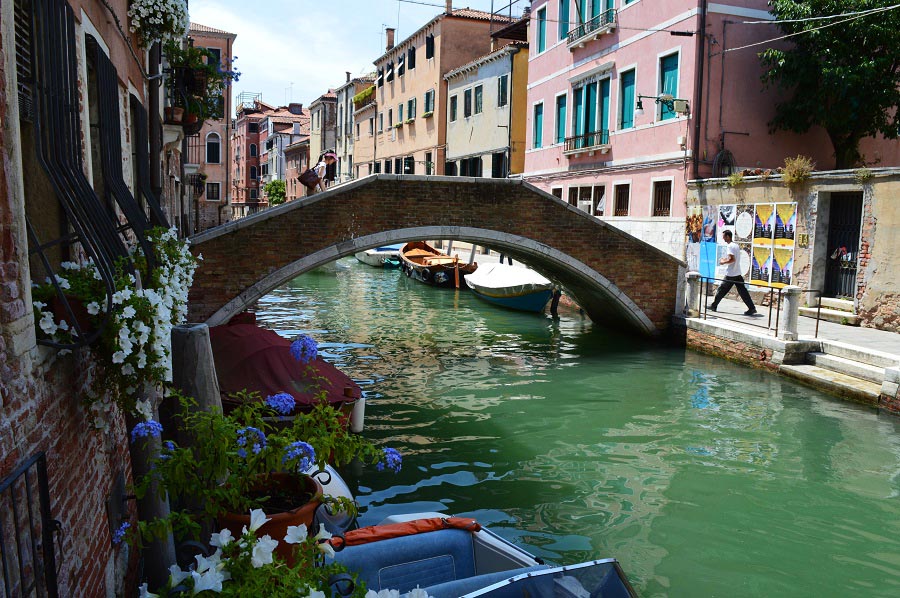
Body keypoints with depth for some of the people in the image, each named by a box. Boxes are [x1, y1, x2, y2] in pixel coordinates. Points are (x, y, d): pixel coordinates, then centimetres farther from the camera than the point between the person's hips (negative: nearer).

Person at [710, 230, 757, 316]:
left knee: (722, 289, 5)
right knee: (742, 291, 3)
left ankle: (714, 306, 15)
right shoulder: (736, 245, 15)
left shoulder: (730, 246, -13)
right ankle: (752, 308, -2)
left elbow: (732, 259, -22)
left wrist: (723, 262, -8)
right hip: (738, 273, 8)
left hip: (730, 274, -8)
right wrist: (725, 259, 17)